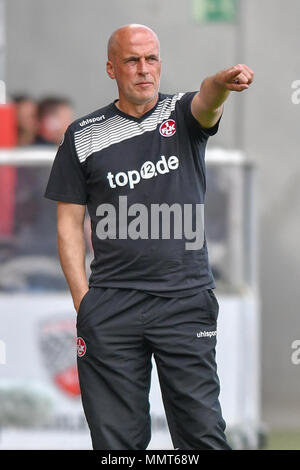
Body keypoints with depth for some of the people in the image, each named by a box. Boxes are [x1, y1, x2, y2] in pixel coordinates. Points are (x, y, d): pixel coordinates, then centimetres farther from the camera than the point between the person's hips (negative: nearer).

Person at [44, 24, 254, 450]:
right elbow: (69, 223, 9)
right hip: (111, 305, 1)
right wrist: (83, 300, -2)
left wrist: (223, 83, -43)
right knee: (117, 437, 2)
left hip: (186, 300, -1)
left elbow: (207, 103, -18)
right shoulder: (85, 136, 8)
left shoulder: (183, 115, 7)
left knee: (203, 431, -5)